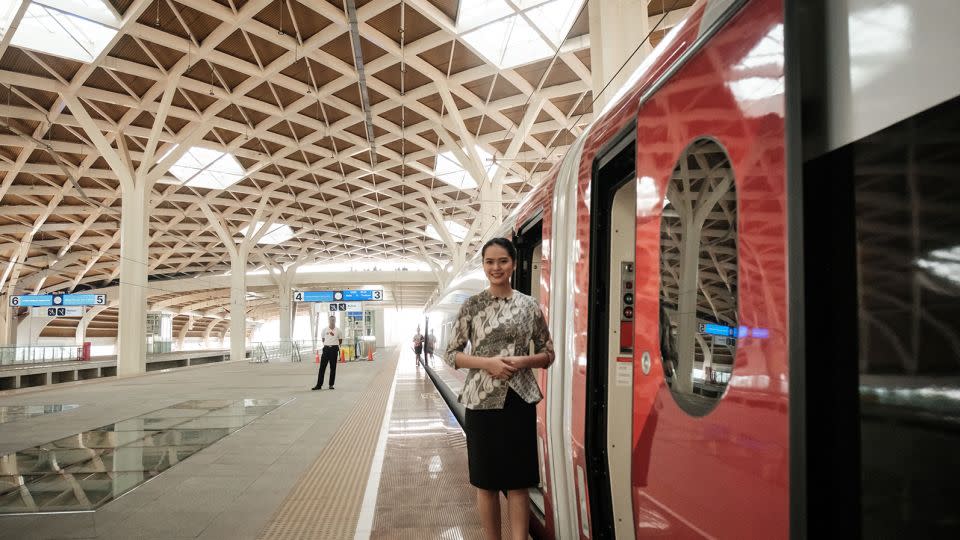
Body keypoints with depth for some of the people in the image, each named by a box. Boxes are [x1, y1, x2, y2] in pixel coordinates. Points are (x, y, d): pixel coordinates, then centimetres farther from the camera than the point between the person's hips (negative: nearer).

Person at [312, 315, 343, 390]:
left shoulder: (338, 330, 2)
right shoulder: (325, 329, 6)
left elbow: (340, 341, 11)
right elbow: (323, 339, 17)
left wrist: (336, 345, 5)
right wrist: (326, 345, 9)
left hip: (334, 349, -1)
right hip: (326, 349, 1)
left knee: (333, 368, 3)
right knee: (322, 367, -2)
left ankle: (331, 385, 11)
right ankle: (319, 385, 0)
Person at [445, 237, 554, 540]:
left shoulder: (530, 306, 2)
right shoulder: (472, 306, 0)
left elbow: (548, 354, 8)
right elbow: (451, 354, 1)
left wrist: (523, 361, -12)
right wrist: (486, 362, -14)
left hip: (520, 400, 1)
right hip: (481, 400, 0)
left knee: (519, 480, 4)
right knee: (486, 480, 10)